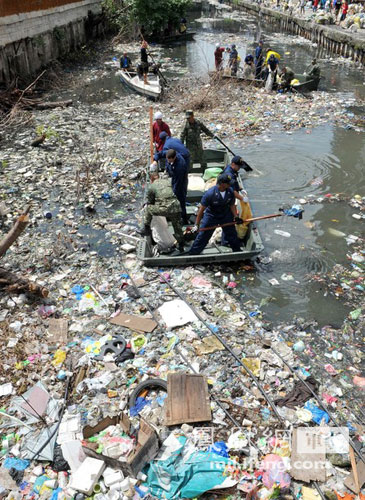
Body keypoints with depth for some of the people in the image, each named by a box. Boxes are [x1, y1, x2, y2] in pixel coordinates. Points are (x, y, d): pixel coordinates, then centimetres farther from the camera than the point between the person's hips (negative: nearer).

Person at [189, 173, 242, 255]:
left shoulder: (230, 191, -16)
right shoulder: (210, 193, -29)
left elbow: (232, 205, 3)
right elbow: (201, 209, -23)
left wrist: (235, 217, -9)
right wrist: (196, 225, -21)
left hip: (226, 215, 4)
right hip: (211, 216, -4)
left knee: (232, 234, 16)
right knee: (202, 236, -1)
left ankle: (237, 251, 41)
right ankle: (193, 253, 16)